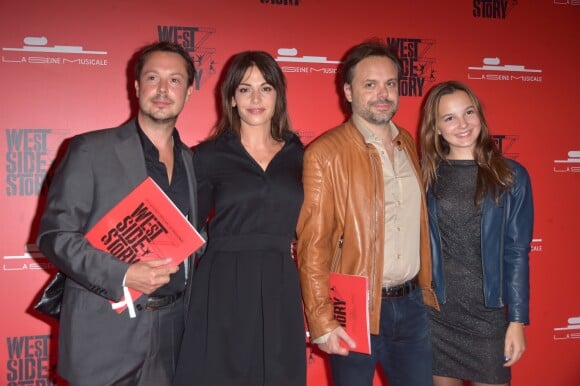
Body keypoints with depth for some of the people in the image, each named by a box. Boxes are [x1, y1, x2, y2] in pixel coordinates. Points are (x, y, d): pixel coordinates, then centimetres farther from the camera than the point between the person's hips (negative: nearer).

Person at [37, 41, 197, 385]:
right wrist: (121, 275, -21)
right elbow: (54, 234, -9)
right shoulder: (91, 150, -6)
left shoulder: (191, 161, 9)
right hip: (105, 334, -4)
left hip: (172, 332, 5)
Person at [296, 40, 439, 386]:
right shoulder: (325, 154, -12)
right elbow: (313, 246, -12)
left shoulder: (409, 145, 8)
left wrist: (424, 288, 13)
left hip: (411, 305, 5)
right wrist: (322, 322, -14)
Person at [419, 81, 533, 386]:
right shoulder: (428, 175, 1)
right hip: (435, 311, 1)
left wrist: (518, 320, -5)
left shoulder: (511, 176, -2)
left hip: (488, 313, -1)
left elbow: (516, 252, -2)